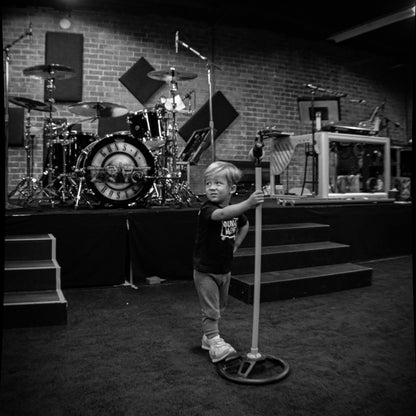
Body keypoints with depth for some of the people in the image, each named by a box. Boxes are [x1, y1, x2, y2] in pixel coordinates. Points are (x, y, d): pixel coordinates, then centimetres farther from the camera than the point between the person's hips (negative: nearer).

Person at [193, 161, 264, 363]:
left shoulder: (235, 210, -1)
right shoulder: (206, 209, -23)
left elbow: (244, 225, 21)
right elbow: (222, 214, -47)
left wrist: (235, 245, 9)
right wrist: (248, 203, -59)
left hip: (225, 269, 7)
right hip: (205, 271, -7)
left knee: (220, 307, 20)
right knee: (210, 310, -3)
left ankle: (208, 337, 36)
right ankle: (214, 342, 6)